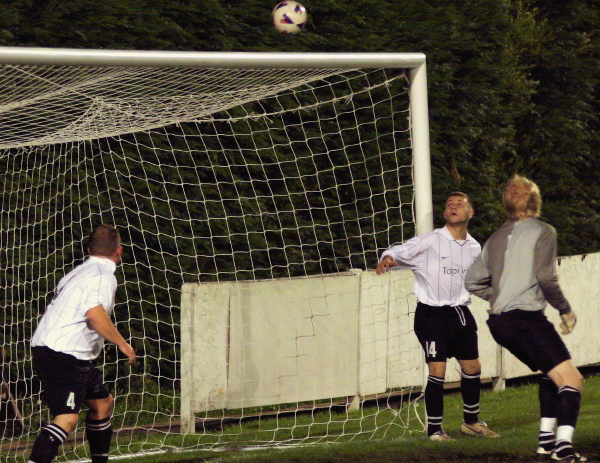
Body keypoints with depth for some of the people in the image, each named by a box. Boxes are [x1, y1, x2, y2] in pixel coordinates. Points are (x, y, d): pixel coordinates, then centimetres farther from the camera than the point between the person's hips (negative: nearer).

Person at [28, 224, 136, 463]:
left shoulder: (79, 272, 18)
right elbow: (95, 313, -26)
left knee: (102, 402, 21)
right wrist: (122, 343, -16)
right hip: (65, 356, -10)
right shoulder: (103, 275, -11)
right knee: (67, 418, -19)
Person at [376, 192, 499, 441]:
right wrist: (387, 258, -32)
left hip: (460, 314, 6)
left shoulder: (474, 247, 9)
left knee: (472, 367, 11)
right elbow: (399, 252, -13)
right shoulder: (430, 241, -9)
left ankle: (471, 421, 31)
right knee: (437, 371, -10)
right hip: (431, 315, -6)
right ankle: (434, 429, 2)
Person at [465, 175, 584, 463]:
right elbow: (545, 278, -12)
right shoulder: (542, 231, -1)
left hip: (499, 322, 8)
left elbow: (472, 282, 19)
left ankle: (546, 439, 18)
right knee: (571, 380, -11)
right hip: (526, 317, -8)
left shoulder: (497, 238, 19)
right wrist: (565, 310, -1)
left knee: (551, 373, 25)